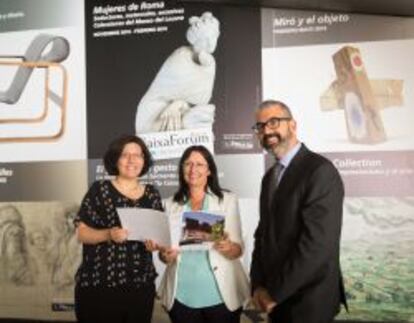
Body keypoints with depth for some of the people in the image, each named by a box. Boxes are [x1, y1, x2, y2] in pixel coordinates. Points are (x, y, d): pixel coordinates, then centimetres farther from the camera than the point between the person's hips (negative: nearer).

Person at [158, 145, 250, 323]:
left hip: (220, 295, -1)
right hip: (181, 296, 2)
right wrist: (165, 255, -13)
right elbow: (163, 251, 9)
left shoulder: (228, 199, -2)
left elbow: (238, 249, -4)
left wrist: (227, 247, -25)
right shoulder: (171, 204, 5)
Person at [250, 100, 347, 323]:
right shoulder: (270, 177, 10)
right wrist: (258, 285, -3)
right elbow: (264, 234, 11)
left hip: (308, 301, -7)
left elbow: (317, 243, -23)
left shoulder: (320, 171, -17)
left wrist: (275, 292, -16)